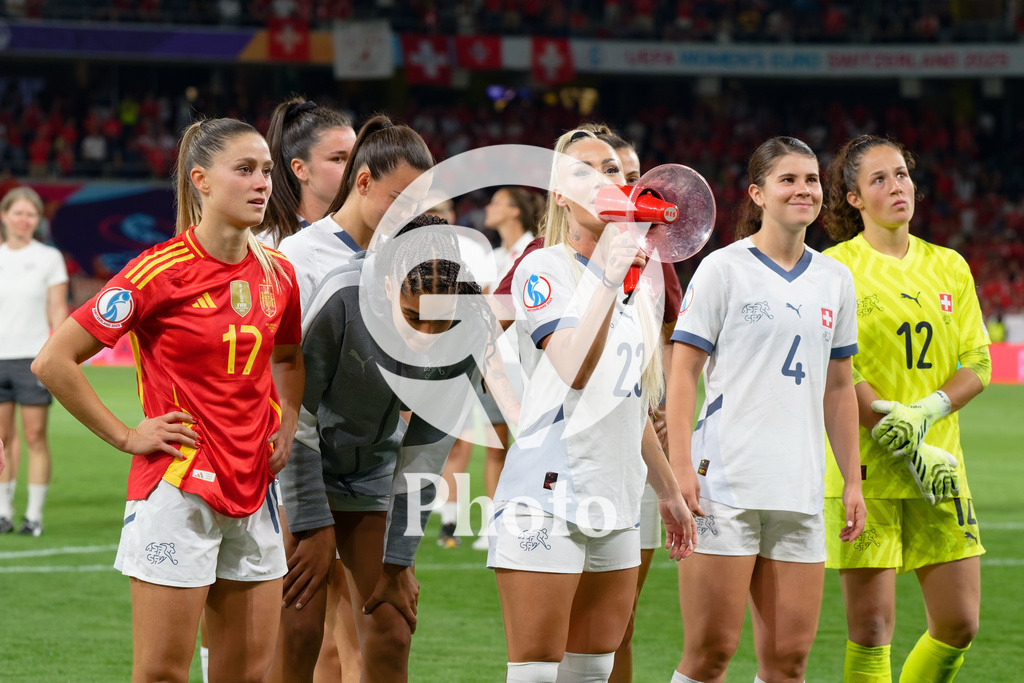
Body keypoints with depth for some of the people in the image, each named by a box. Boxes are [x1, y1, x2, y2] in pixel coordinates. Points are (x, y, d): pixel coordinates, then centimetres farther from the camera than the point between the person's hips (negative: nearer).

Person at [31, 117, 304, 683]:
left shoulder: (277, 275, 6)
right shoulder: (161, 271, -12)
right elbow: (53, 361, -11)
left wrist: (287, 420, 12)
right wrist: (126, 436, -9)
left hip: (253, 488, 6)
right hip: (177, 490, -6)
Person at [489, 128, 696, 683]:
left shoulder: (635, 283, 17)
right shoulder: (542, 270, -5)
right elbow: (575, 371, -21)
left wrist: (668, 491, 27)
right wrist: (606, 282, -25)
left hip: (616, 501, 7)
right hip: (548, 495, -7)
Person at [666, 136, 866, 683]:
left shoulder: (835, 279, 14)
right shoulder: (723, 269, -1)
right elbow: (683, 373, -4)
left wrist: (852, 479, 15)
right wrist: (680, 468, -13)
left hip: (801, 491, 5)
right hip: (726, 486, -5)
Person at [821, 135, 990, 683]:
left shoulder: (949, 267, 12)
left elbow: (978, 363, 8)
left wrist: (924, 413, -11)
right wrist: (911, 450, -16)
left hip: (940, 469, 5)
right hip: (863, 471, -5)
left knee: (959, 625, 4)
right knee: (871, 628, -5)